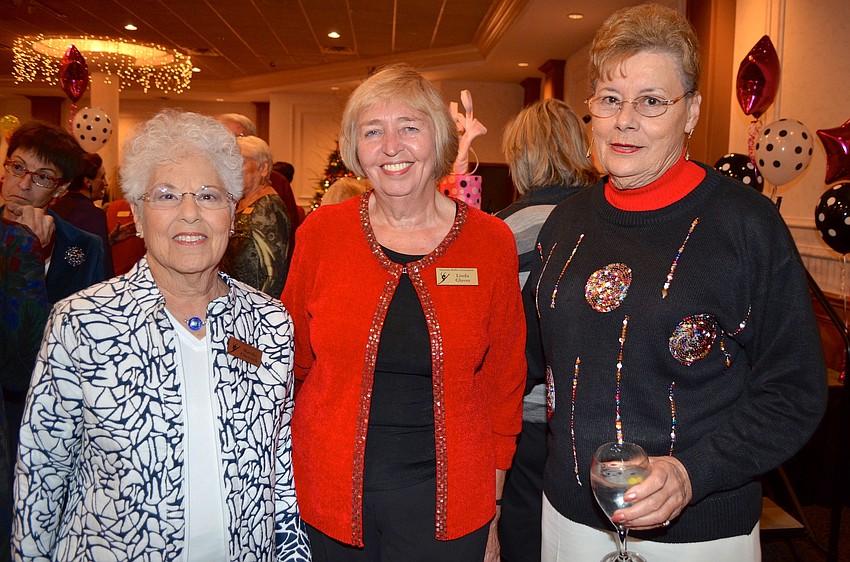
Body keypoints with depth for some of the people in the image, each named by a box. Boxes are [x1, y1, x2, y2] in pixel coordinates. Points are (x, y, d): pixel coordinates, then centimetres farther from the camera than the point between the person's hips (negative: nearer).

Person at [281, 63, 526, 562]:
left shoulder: (491, 242, -6)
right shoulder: (320, 233, -6)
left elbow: (503, 384, 1)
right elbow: (294, 361, 6)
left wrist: (490, 519, 4)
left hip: (446, 501, 0)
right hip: (331, 491, 1)